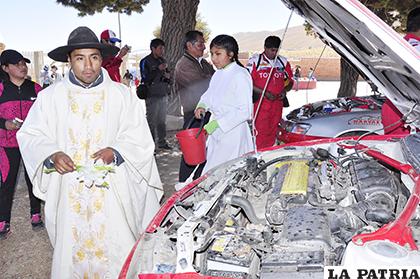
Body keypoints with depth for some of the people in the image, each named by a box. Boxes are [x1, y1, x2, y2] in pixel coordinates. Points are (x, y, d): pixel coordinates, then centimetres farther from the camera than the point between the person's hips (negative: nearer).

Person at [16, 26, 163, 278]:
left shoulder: (122, 95, 2)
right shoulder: (51, 96, 5)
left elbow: (140, 138, 2)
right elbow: (30, 135, 9)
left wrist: (115, 151, -15)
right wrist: (52, 154, -10)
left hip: (111, 189, -1)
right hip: (68, 192, 1)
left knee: (116, 248, 3)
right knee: (72, 251, 9)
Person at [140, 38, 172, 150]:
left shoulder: (163, 61, 15)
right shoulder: (145, 62, -5)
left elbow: (168, 75, 23)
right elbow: (145, 79, -13)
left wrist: (168, 76, -1)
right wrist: (158, 69, -17)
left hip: (163, 95, 6)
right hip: (152, 96, -6)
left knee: (162, 121, 11)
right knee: (152, 121, -5)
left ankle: (162, 142, 19)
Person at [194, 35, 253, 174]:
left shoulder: (240, 76, -15)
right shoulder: (218, 74, 10)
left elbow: (245, 110, -19)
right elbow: (209, 94, 26)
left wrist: (218, 123, -22)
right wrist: (202, 105, 3)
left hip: (232, 133, -8)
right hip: (216, 132, 8)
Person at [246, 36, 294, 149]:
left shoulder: (283, 62, 12)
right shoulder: (255, 61, -2)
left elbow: (290, 81, 19)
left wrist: (284, 90, -3)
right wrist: (264, 93, -15)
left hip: (277, 103, 5)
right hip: (261, 103, -4)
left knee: (273, 133, 9)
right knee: (261, 133, -7)